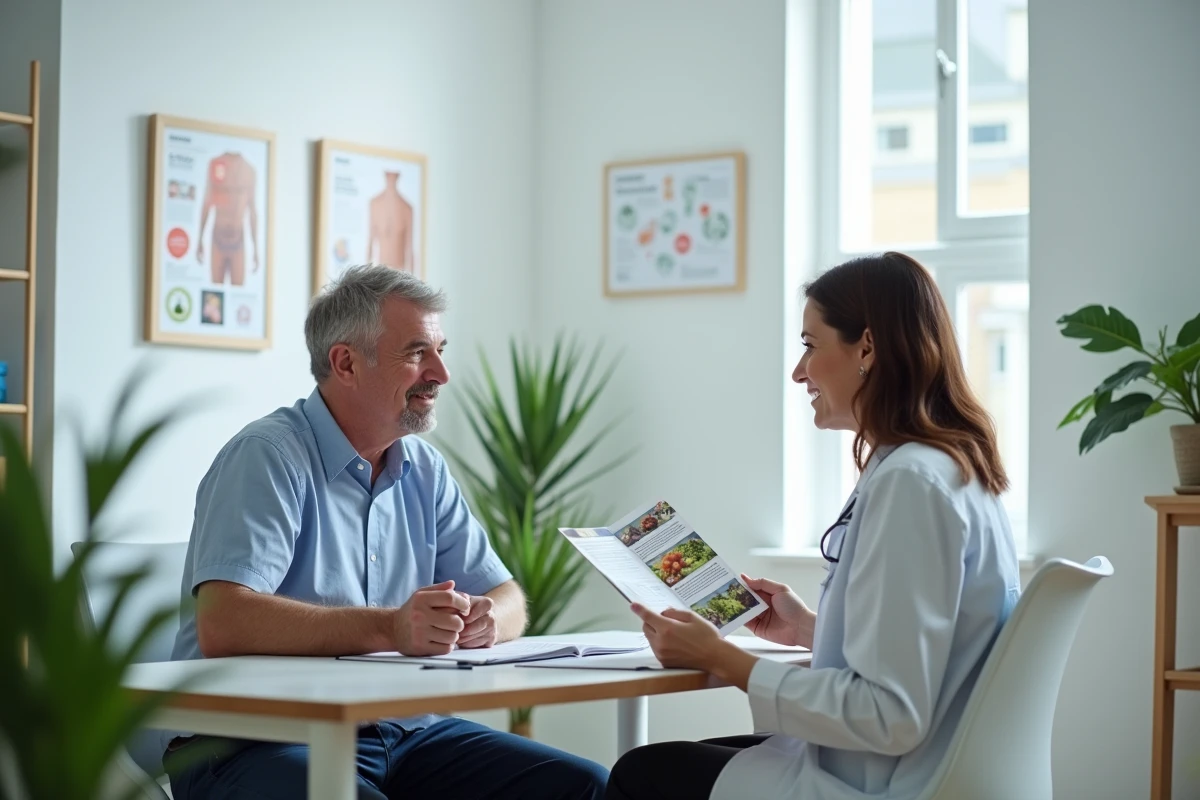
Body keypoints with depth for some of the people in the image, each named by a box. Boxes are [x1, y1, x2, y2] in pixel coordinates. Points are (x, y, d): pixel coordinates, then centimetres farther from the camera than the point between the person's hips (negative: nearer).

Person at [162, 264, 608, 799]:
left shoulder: (424, 469, 13)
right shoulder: (267, 457, -11)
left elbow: (506, 599, 14)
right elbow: (222, 625, -25)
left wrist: (487, 617, -11)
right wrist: (389, 628, -33)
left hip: (402, 730, 7)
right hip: (256, 739, -7)